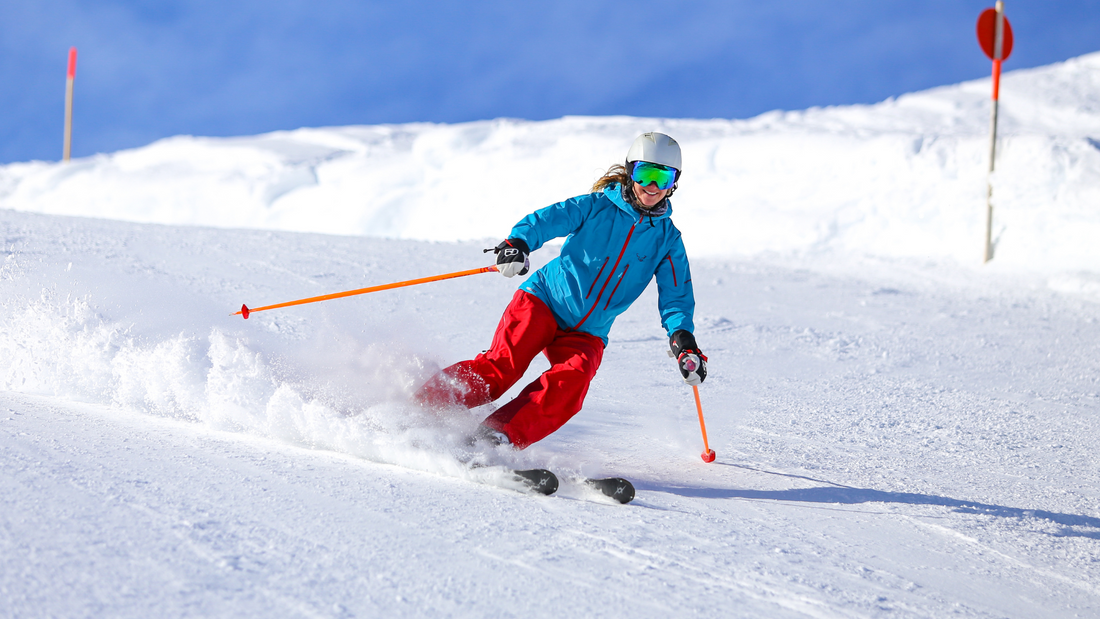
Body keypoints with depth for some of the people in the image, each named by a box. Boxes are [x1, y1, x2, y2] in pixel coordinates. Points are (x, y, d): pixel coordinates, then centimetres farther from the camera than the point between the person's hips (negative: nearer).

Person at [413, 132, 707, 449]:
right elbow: (546, 219, -13)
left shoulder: (668, 240, 7)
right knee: (501, 366, -23)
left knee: (572, 380, -29)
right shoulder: (597, 207, 0)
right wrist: (517, 243, -35)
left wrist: (683, 339, -16)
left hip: (587, 334, 2)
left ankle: (496, 438, -34)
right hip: (545, 301, -2)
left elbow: (676, 296, 3)